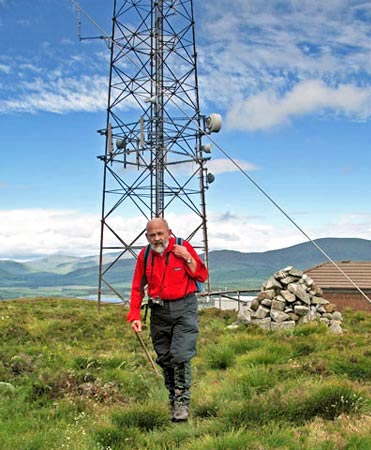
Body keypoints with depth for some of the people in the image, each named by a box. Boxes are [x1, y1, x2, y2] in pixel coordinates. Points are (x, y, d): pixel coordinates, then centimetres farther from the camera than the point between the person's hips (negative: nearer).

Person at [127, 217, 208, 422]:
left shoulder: (183, 247, -4)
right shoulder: (144, 255, 4)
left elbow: (202, 276, 1)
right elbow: (137, 288, 9)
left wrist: (188, 258, -14)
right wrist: (134, 316, 3)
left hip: (184, 308, -3)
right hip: (159, 312, 4)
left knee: (180, 355, -14)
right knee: (164, 359, 9)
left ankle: (182, 403, -3)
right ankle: (172, 398, 26)